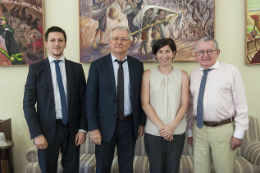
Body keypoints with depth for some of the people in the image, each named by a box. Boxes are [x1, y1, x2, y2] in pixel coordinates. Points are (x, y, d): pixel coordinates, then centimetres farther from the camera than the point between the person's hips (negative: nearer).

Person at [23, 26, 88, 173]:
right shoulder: (36, 69, 0)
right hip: (47, 129, -1)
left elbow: (83, 100, 5)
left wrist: (82, 128, -2)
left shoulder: (77, 68, 5)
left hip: (72, 129, 1)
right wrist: (36, 134, -9)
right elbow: (28, 103, -3)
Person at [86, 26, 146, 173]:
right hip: (106, 125, -2)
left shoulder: (137, 65, 2)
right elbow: (91, 98, -7)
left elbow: (141, 96, 6)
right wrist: (93, 128, -11)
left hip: (129, 124, 2)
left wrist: (141, 122, 5)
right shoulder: (98, 65, -6)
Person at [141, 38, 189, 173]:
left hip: (177, 132, 1)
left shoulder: (182, 75, 5)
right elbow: (145, 104, -2)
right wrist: (160, 125, -11)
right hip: (153, 131, -1)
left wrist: (172, 126, -12)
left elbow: (184, 104, 1)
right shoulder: (148, 74, 3)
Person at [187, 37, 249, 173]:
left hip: (223, 130, -3)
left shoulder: (231, 71, -5)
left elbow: (241, 104, -6)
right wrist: (190, 131, 12)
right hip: (199, 130, 4)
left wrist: (239, 133, -7)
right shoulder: (193, 75, 7)